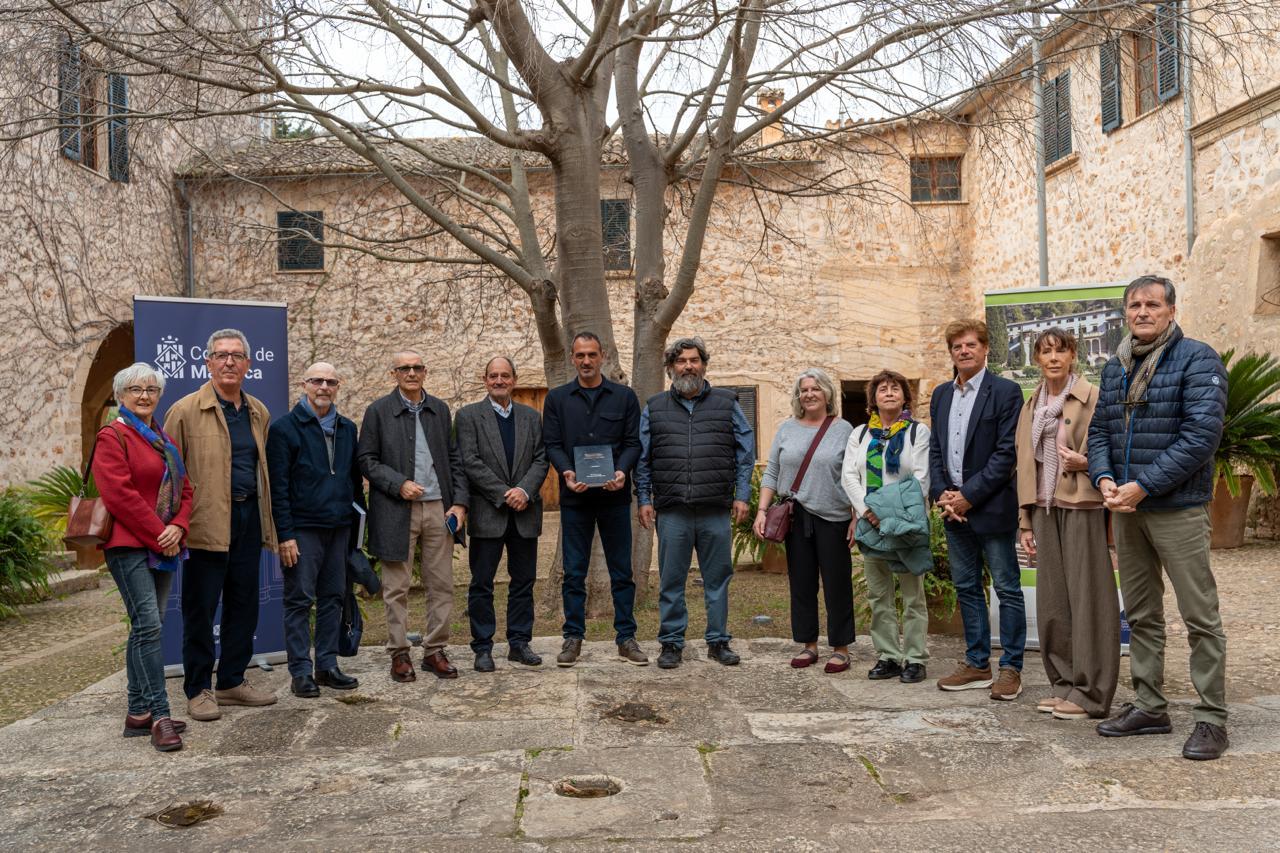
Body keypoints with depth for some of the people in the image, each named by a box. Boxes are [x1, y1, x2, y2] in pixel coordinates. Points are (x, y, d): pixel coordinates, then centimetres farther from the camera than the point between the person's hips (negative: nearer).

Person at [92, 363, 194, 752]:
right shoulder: (112, 437, -5)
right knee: (148, 625, -13)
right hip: (129, 546, -8)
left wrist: (178, 527, -5)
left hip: (164, 546, 8)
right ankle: (160, 715, -12)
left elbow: (184, 489, 14)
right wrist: (158, 535, -14)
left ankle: (138, 714, 17)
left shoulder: (165, 440, 18)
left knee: (146, 628, 10)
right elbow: (120, 494, -15)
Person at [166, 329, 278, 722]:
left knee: (243, 605, 12)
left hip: (249, 518, 6)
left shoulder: (259, 412, 13)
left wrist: (267, 519, 13)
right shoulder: (186, 410, -4)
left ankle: (232, 682, 24)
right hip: (206, 523, -6)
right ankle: (198, 690, 14)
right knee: (201, 608, 2)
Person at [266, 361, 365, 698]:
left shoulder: (347, 428, 12)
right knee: (300, 600, 0)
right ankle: (301, 671, 7)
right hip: (303, 528, -5)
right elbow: (278, 487, -8)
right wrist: (285, 534, -13)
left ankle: (327, 665, 18)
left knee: (333, 598, 9)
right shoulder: (285, 428, -4)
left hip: (339, 528, 5)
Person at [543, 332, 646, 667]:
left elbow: (633, 442, 3)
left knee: (622, 571, 5)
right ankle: (573, 638, 14)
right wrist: (566, 472, -17)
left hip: (615, 497, 0)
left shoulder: (624, 397, 7)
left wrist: (621, 471, -17)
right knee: (574, 573, 5)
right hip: (574, 498, 0)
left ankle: (626, 637, 14)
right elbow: (552, 444, 2)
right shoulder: (557, 398, 7)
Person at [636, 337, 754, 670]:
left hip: (716, 512, 0)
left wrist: (741, 496, 2)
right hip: (672, 512, 0)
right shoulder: (654, 408, 9)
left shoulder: (727, 404, 8)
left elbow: (746, 452, 9)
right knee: (671, 581, 5)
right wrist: (644, 500, 4)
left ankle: (718, 641, 19)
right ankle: (671, 642, 15)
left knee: (718, 579, 7)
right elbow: (642, 459, 11)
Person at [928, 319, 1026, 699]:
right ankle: (977, 664, 22)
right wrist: (941, 494, -2)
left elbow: (1006, 452, -12)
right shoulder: (941, 394, 13)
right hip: (954, 510, 7)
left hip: (991, 507, -6)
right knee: (966, 588, 12)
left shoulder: (1005, 391, -7)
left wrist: (968, 495, -14)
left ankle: (1011, 668, 10)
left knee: (1007, 589, 1)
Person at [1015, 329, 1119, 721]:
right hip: (1045, 508, 6)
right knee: (1052, 598, 8)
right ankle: (1063, 683, 18)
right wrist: (1025, 521, 13)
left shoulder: (1092, 398, -3)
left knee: (1087, 595, -3)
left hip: (1083, 505, -6)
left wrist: (1085, 462, -19)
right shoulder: (1031, 406, 14)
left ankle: (1090, 692, 4)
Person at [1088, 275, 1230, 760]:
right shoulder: (1115, 368, 13)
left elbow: (1201, 435, -16)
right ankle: (1148, 707, 24)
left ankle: (1211, 719, 8)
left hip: (1178, 508, -7)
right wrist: (1104, 478, -7)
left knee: (1200, 617, -1)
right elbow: (1099, 430, 13)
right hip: (1125, 509, 7)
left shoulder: (1197, 360, -7)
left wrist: (1142, 486, -19)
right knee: (1140, 615, 13)